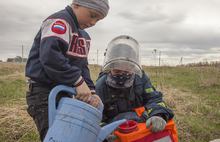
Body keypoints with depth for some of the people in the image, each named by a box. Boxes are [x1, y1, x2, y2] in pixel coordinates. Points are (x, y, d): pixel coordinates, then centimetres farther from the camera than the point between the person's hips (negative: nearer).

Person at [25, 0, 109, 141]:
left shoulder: (84, 37, 15)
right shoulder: (59, 21, -14)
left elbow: (82, 66, 9)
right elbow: (50, 56, -29)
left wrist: (91, 91, -7)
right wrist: (78, 81, -29)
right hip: (45, 93, -9)